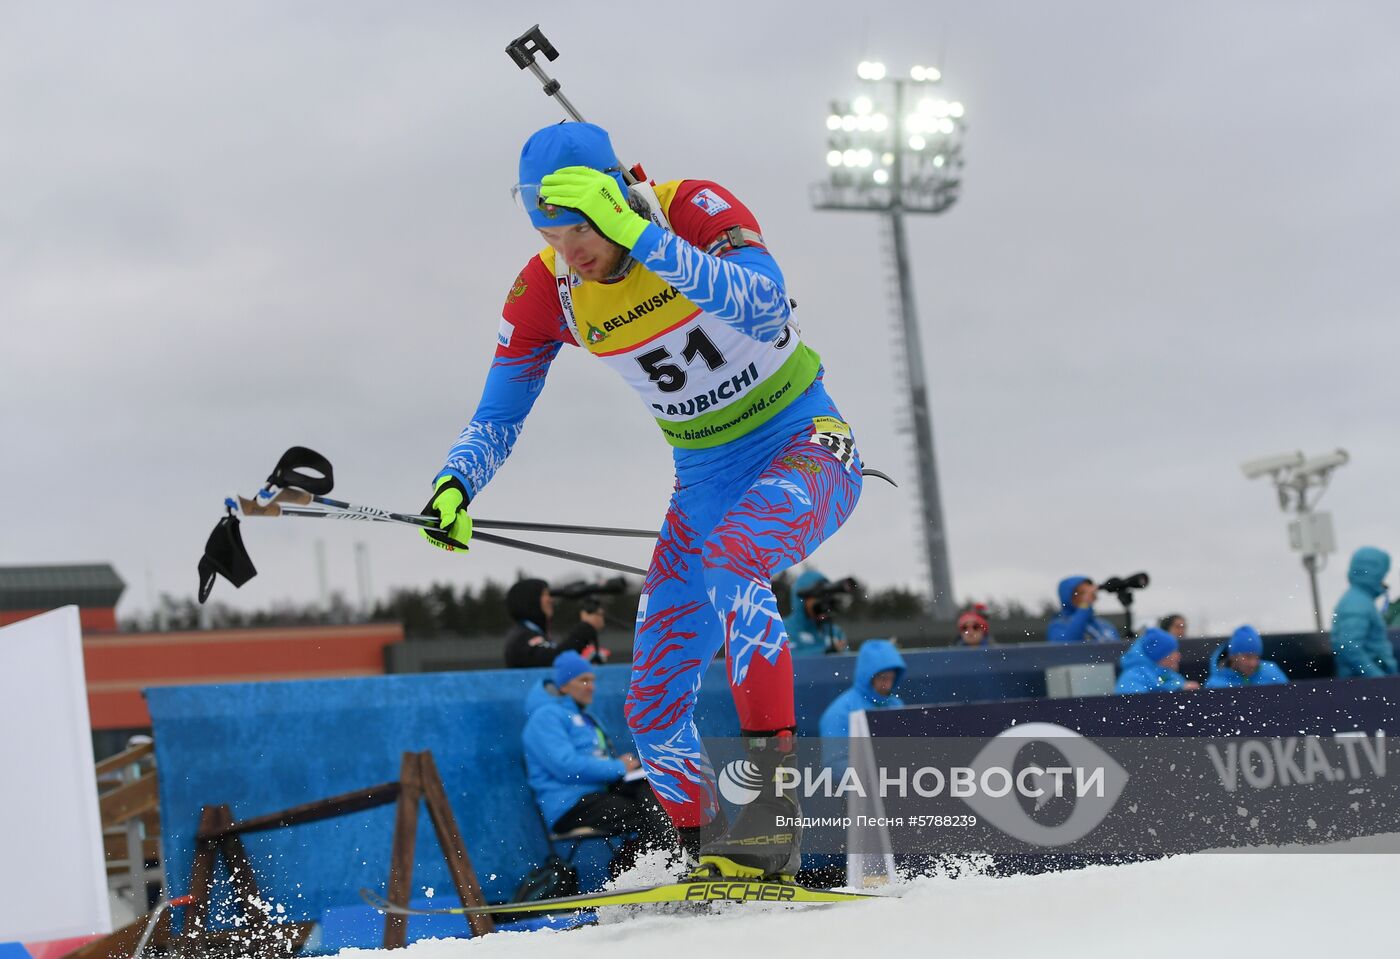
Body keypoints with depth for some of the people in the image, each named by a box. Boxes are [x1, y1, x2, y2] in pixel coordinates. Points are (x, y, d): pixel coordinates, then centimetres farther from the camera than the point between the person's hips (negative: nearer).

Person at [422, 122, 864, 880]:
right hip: (708, 478, 6)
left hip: (807, 446, -5)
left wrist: (637, 235, -43)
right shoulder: (542, 292, -9)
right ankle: (721, 865, 15)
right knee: (653, 707, -2)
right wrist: (454, 486, -21)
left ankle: (776, 795, -35)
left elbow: (765, 308, -38)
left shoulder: (696, 208, -21)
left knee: (726, 559, -37)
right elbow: (496, 419, -1)